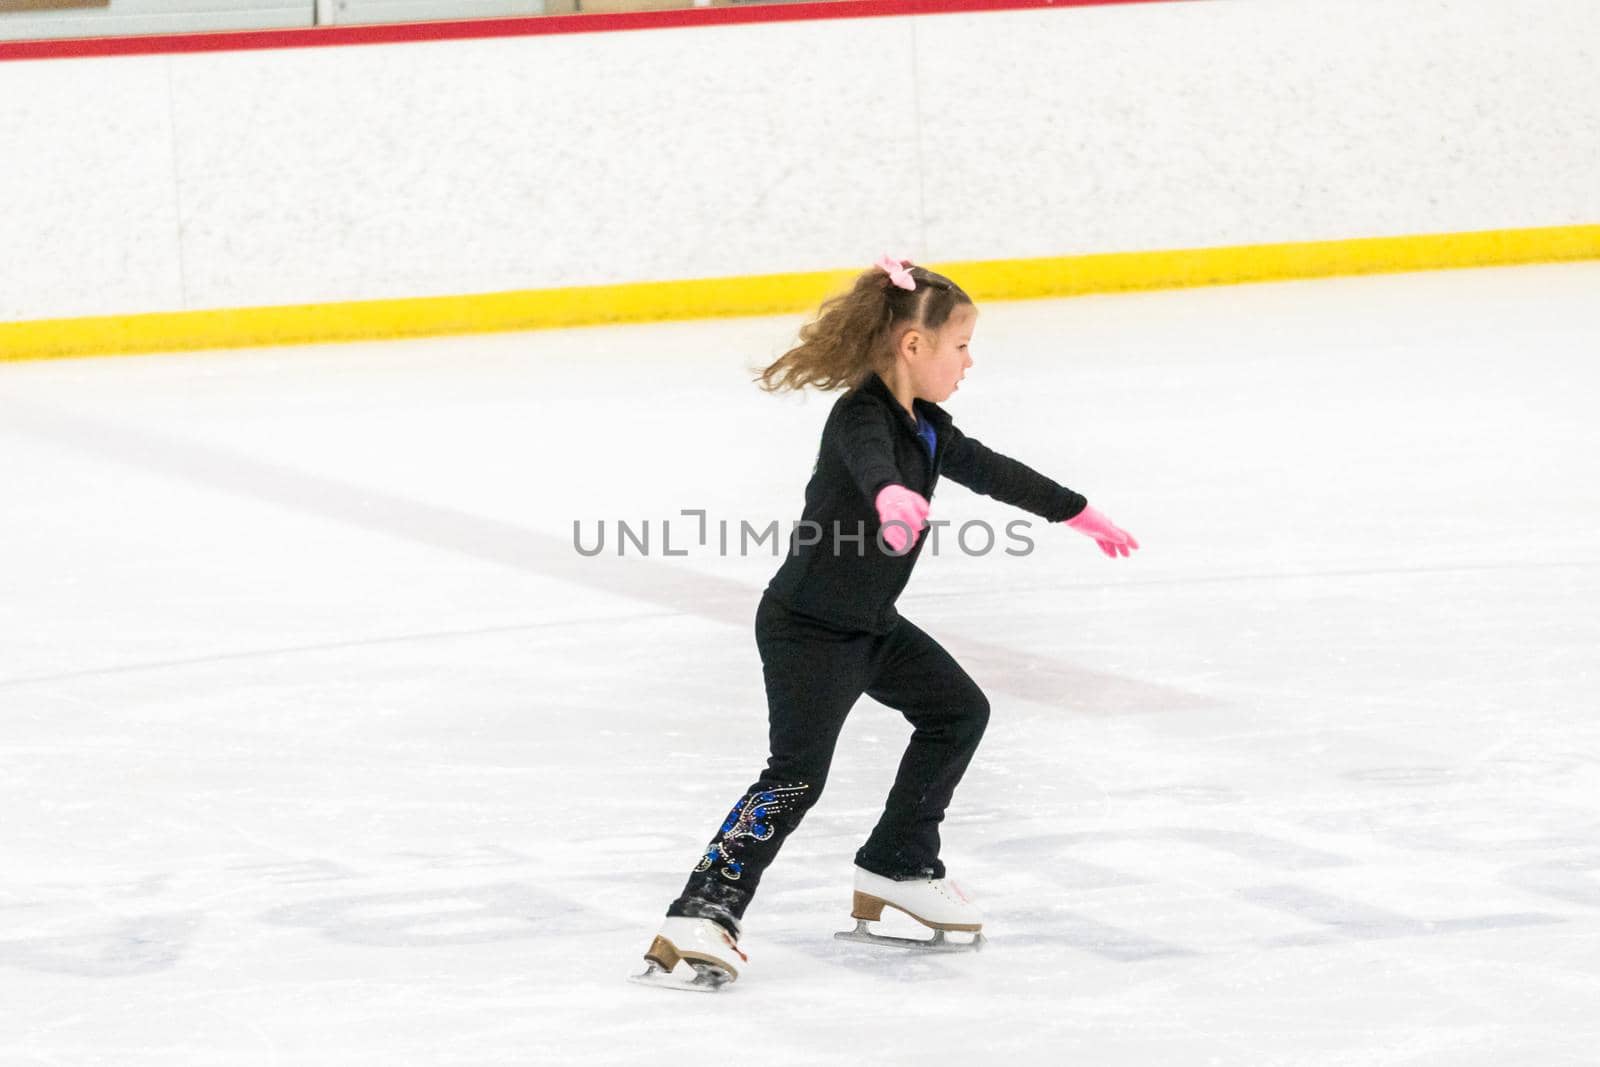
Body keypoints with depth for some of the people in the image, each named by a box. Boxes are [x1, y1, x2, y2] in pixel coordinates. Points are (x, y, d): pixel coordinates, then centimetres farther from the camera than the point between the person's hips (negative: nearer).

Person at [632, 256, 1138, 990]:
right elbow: (869, 462, -48)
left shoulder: (923, 426, 6)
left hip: (872, 624, 10)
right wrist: (891, 496, -72)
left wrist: (1079, 515, 34)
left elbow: (990, 470, 22)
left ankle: (897, 871, 26)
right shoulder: (862, 418, -23)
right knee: (797, 773, -18)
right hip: (807, 626, -10)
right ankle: (701, 916, -24)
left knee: (958, 712, 18)